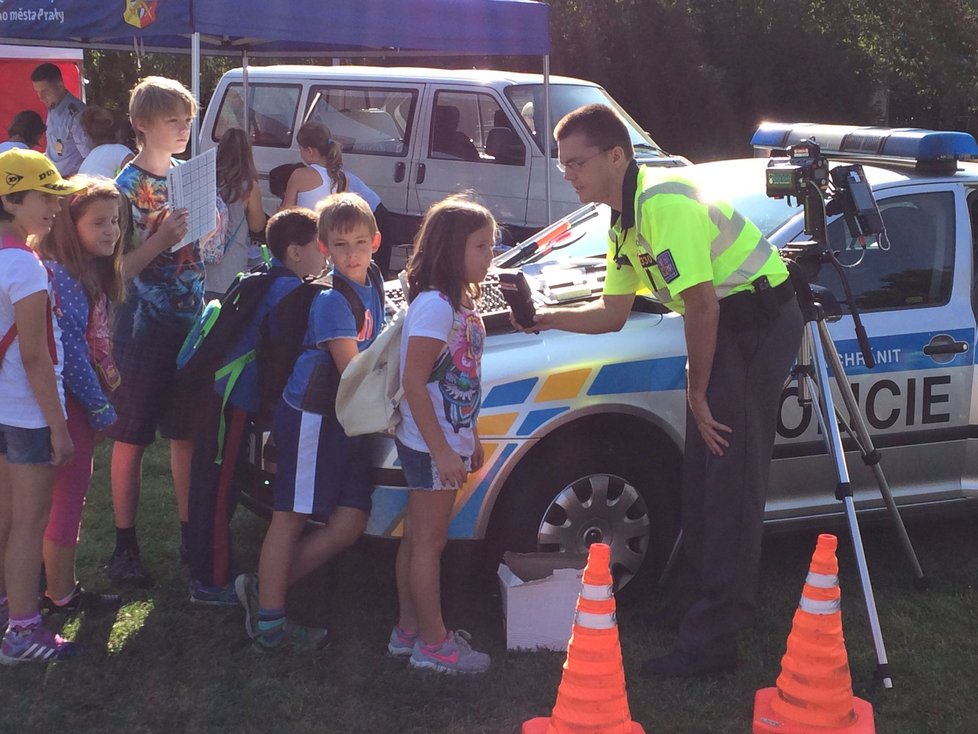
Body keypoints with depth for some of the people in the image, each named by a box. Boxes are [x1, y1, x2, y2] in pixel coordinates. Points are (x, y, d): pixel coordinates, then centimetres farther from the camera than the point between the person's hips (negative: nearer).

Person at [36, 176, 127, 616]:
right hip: (71, 402, -9)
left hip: (84, 398, 9)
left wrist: (102, 397, 7)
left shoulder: (93, 272, 8)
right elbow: (70, 352, -21)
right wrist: (99, 407, -14)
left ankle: (55, 581, 27)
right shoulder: (59, 274, -21)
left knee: (68, 493, 16)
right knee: (70, 495, 1)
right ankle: (61, 594, 14)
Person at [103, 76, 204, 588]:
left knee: (188, 435, 12)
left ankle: (190, 532, 24)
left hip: (191, 322, 6)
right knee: (130, 439, 4)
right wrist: (160, 240, -27)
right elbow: (118, 268, -14)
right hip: (143, 328, -5)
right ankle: (124, 546, 13)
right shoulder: (127, 186, -10)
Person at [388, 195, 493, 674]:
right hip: (431, 446, -9)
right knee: (428, 541, 0)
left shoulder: (461, 303, 10)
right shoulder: (434, 306, -19)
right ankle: (434, 644, 8)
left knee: (418, 538, 15)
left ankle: (409, 630, 25)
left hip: (448, 442, 9)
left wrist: (470, 439, 20)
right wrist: (442, 451, -24)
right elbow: (414, 382, -23)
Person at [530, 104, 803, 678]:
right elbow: (613, 314, 18)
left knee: (727, 484, -10)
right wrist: (546, 318, 6)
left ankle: (712, 642, -5)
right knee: (703, 477, 15)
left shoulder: (663, 204, -22)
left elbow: (701, 305, -25)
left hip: (759, 322, -10)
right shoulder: (624, 220, 11)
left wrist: (697, 394, -16)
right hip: (725, 326, 10)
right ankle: (703, 609, 29)